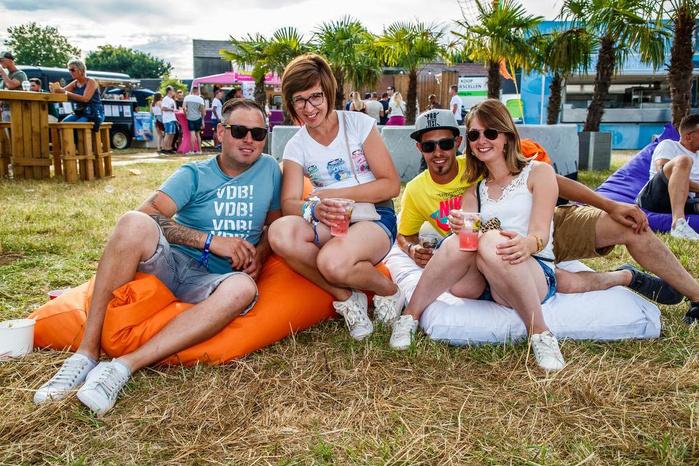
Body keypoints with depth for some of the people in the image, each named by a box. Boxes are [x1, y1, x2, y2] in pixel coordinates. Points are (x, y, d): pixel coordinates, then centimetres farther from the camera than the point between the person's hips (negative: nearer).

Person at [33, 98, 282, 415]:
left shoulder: (269, 169, 10)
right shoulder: (194, 174, 3)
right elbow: (148, 213, -11)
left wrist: (259, 255, -5)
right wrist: (210, 241, -19)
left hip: (209, 282, 1)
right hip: (169, 262, 0)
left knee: (243, 289, -37)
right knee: (135, 223, -33)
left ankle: (124, 366, -36)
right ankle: (86, 353, -29)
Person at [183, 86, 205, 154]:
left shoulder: (187, 97, -3)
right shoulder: (200, 99, -3)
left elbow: (183, 107, -11)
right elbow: (203, 110, -3)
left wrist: (185, 114, 4)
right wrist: (203, 119, 6)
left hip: (190, 118, -1)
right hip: (198, 118, 1)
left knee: (192, 134, -3)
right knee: (198, 134, 10)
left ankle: (192, 150, -7)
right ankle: (199, 150, 12)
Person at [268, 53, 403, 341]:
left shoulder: (359, 124, -2)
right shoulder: (296, 147, 6)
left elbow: (391, 185, -5)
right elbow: (289, 203, -8)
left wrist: (334, 194, -13)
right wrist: (314, 209, -33)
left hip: (375, 218, -3)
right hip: (329, 224, 4)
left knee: (332, 261, -37)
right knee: (280, 232, -30)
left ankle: (388, 290, -2)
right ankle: (346, 297, -10)